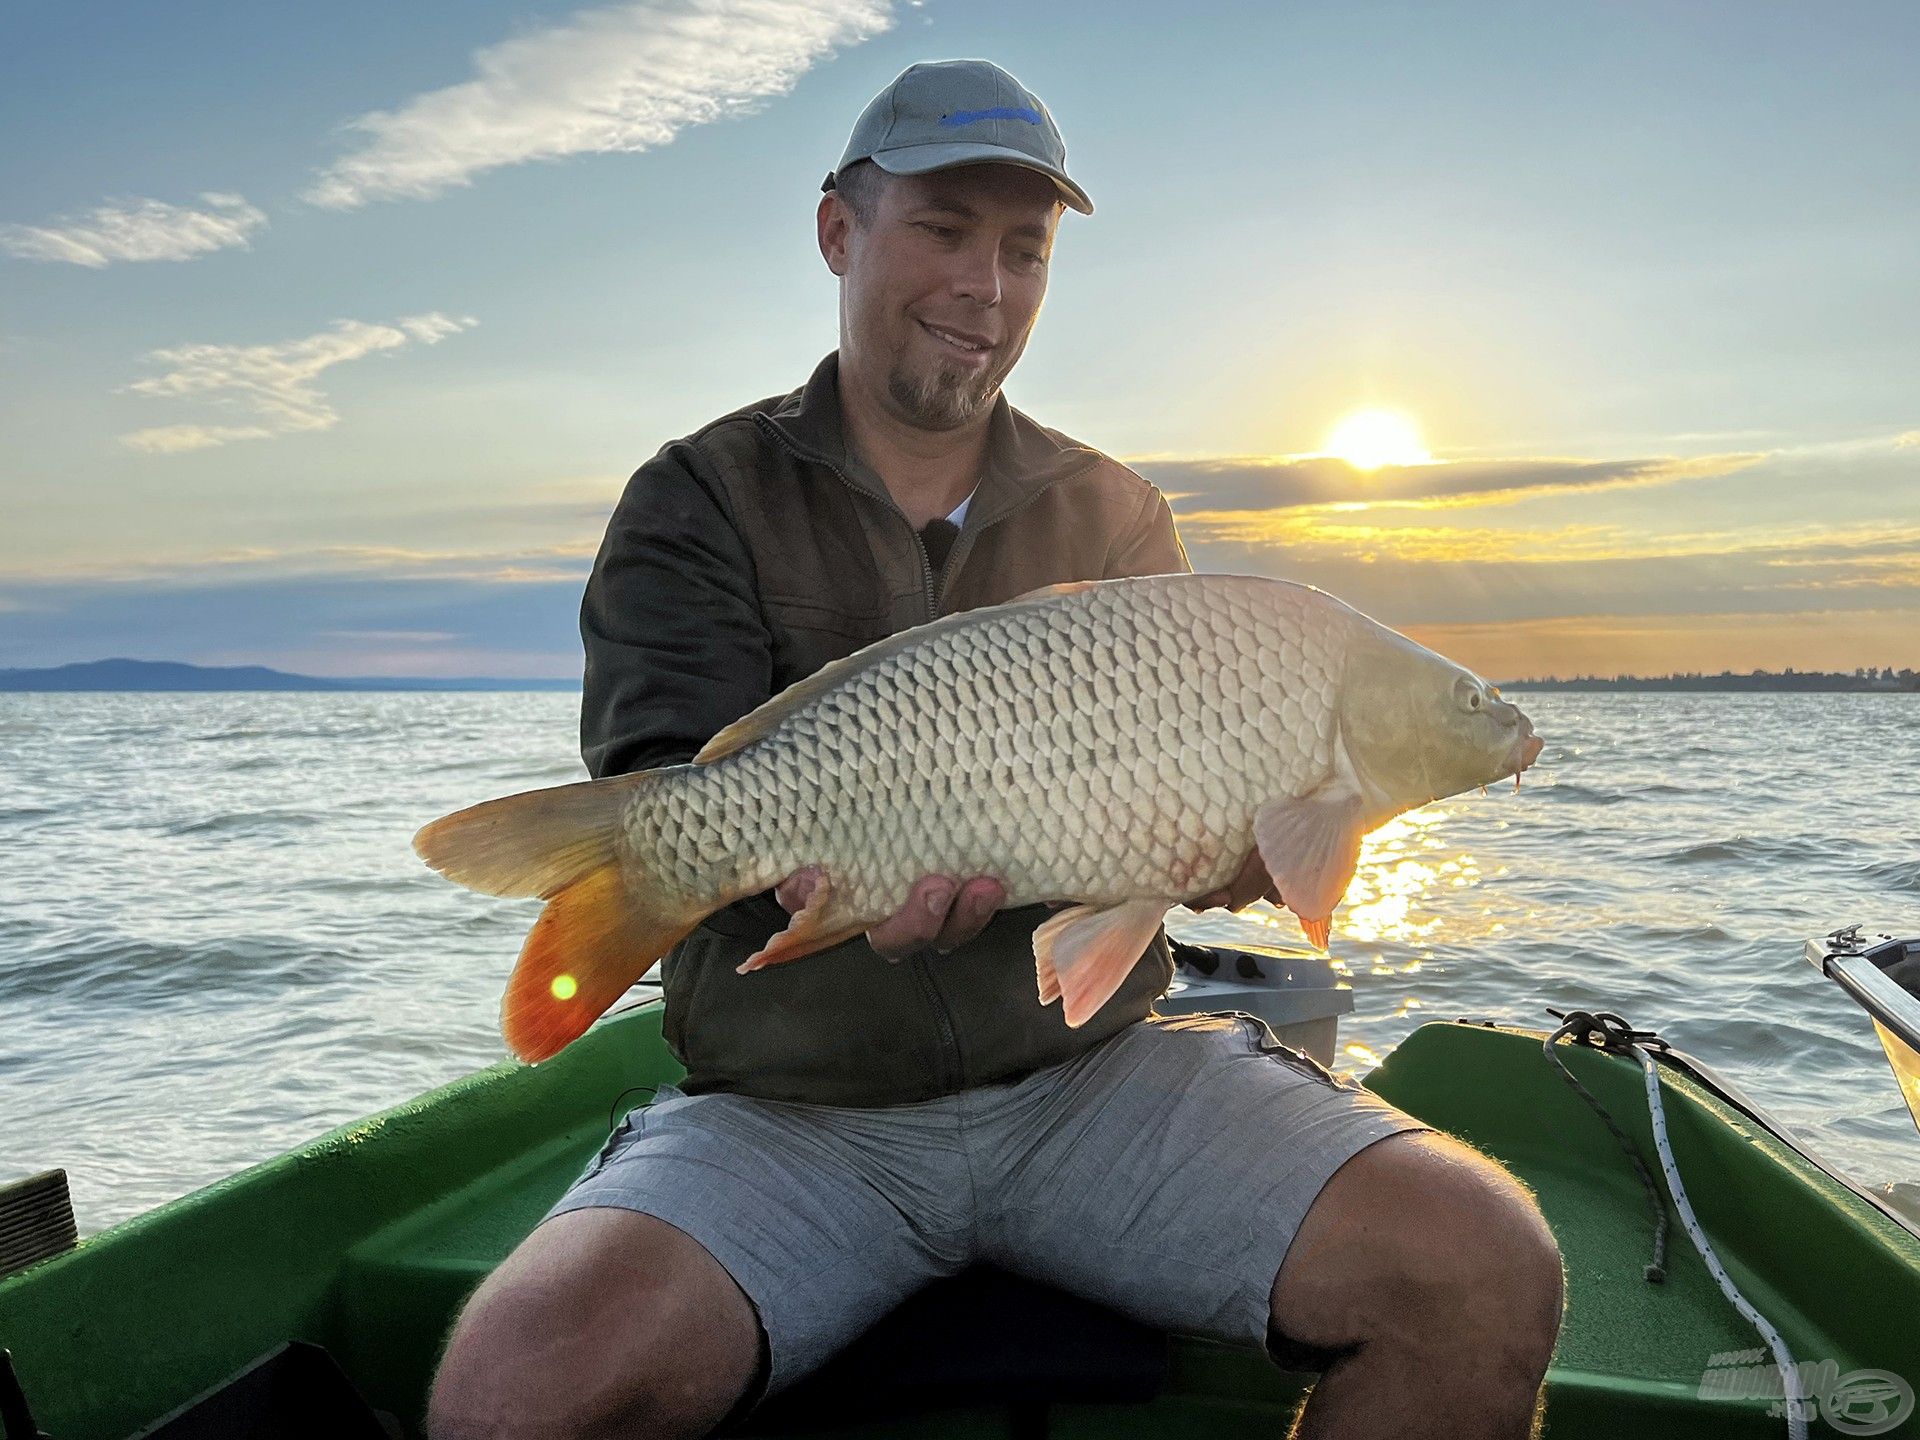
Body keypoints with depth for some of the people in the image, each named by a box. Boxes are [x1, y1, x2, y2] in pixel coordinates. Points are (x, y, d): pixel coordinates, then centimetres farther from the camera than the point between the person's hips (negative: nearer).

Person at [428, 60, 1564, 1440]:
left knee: (1488, 1272, -18)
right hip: (792, 1108, -1)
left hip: (1097, 1066, 2)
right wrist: (807, 853, -31)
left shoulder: (1118, 517, 13)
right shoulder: (700, 499, 4)